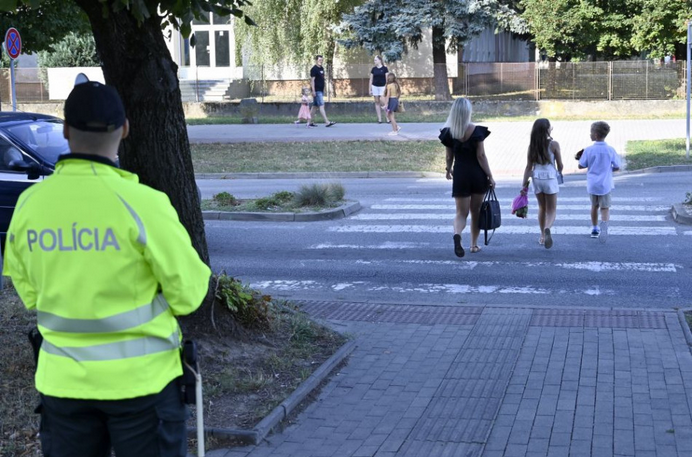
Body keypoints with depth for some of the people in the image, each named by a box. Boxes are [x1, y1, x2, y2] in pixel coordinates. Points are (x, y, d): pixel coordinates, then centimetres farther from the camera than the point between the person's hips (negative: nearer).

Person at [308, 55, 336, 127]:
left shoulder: (322, 68, 15)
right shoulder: (314, 69, -10)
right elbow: (312, 80, -13)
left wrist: (323, 89, 21)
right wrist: (313, 91, -17)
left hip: (321, 90, 9)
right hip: (317, 91, -9)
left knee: (315, 106, 11)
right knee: (321, 106, -11)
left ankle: (310, 122, 16)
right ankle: (327, 122, -15)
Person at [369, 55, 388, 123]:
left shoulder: (384, 68, -3)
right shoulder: (373, 69, 5)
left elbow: (387, 79, -3)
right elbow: (371, 79, 9)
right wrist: (370, 89, 6)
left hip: (382, 87, -3)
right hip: (375, 87, 3)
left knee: (381, 101, -13)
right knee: (377, 102, 3)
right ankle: (379, 119, 6)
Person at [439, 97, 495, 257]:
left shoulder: (448, 133, -5)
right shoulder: (476, 131, -11)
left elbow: (449, 157, 4)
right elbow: (481, 156, -12)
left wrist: (448, 170, 24)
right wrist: (490, 176, -6)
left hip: (460, 174, 1)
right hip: (477, 174, -1)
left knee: (461, 212, 4)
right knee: (476, 211, 15)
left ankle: (457, 234, -26)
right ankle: (474, 244, 23)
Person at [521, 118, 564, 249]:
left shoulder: (532, 146, -2)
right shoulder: (553, 144, -10)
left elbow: (529, 167, -2)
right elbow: (560, 165, -3)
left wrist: (524, 184, 2)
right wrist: (559, 171, 20)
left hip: (537, 178, 3)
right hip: (550, 178, -3)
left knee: (542, 208, 19)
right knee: (551, 210, 3)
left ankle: (543, 236, 25)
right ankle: (547, 228, -27)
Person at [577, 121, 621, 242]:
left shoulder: (588, 150, -10)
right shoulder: (610, 150, -8)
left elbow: (581, 165, -4)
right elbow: (617, 167, -2)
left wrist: (580, 158, 15)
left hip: (592, 184, 1)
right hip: (605, 184, -1)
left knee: (594, 206, 20)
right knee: (605, 208, 2)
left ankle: (594, 229, 33)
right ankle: (604, 226, -25)